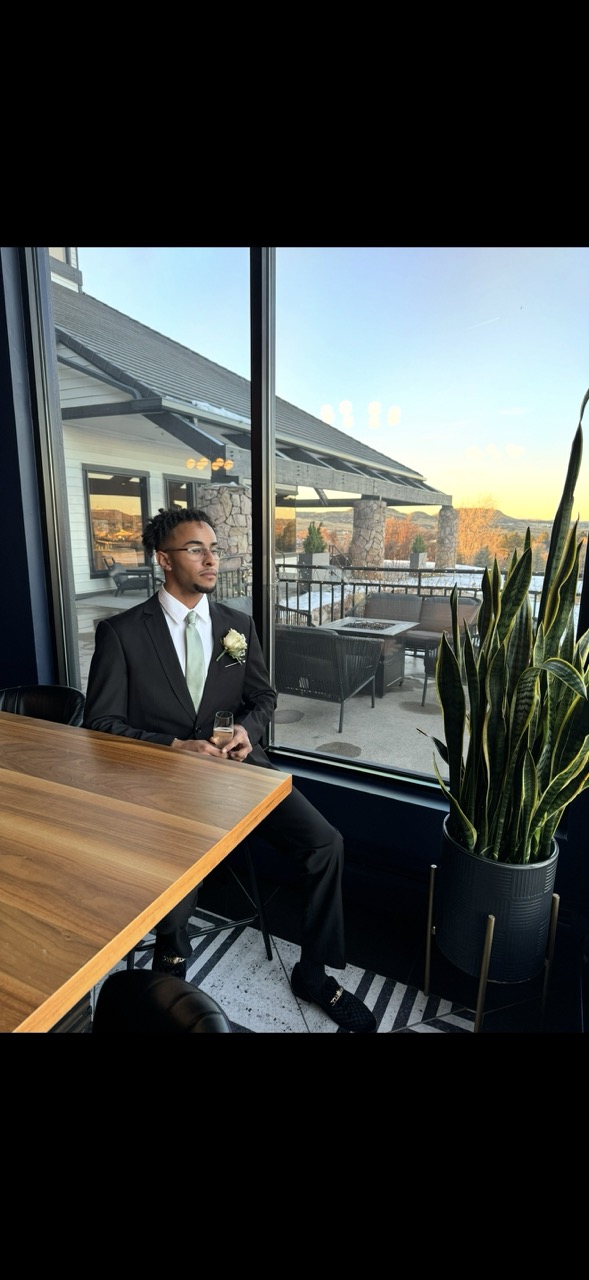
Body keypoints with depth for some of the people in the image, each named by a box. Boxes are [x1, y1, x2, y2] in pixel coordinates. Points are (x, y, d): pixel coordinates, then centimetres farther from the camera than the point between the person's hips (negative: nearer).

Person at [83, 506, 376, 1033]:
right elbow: (101, 724, -3)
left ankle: (314, 973, 16)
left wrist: (247, 728, -7)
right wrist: (175, 747, -17)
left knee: (326, 843, -11)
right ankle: (171, 977, 12)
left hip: (236, 763, 4)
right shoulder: (120, 632, -3)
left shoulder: (239, 625, 9)